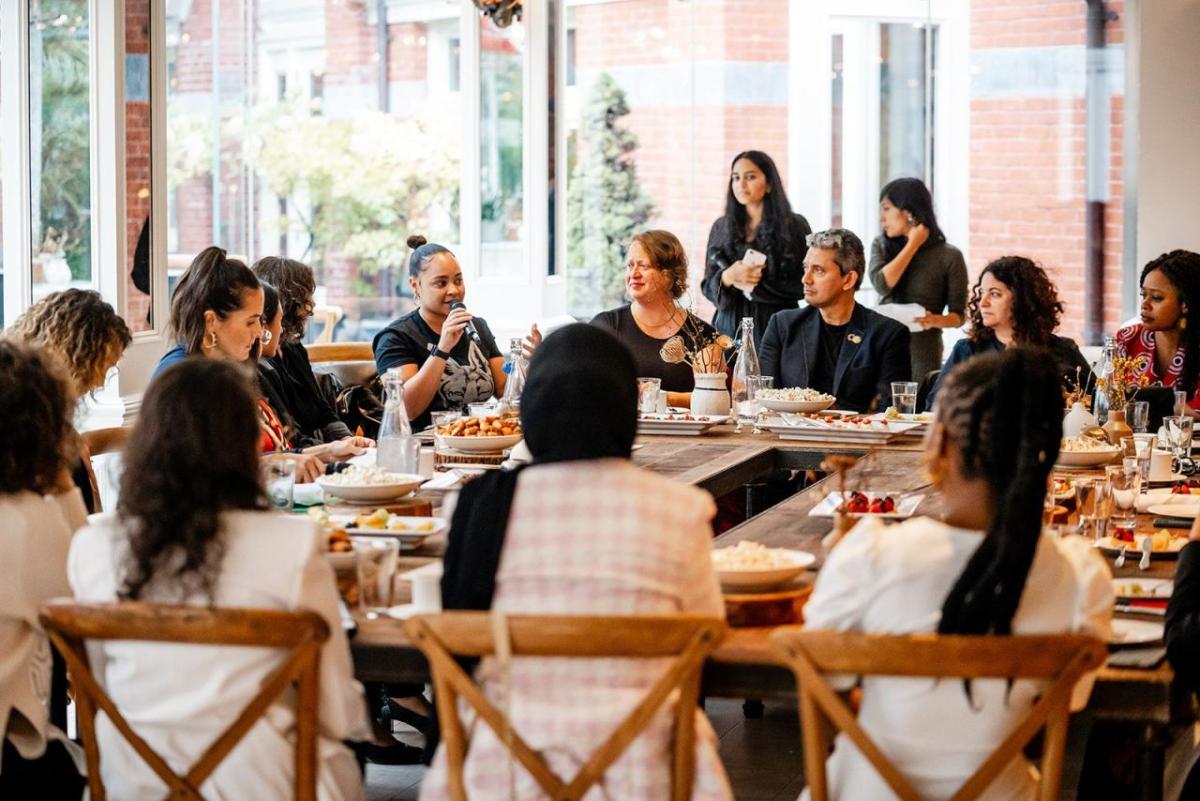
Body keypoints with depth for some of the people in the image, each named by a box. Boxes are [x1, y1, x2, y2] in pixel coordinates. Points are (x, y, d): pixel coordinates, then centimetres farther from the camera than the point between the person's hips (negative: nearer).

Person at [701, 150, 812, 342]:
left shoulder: (794, 226, 2)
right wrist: (728, 277, -11)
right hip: (730, 327, 3)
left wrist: (756, 286, -8)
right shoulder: (721, 227, 12)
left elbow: (805, 284, -4)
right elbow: (707, 287, 10)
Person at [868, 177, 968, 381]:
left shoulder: (949, 256, -3)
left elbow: (958, 315, 1)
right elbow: (881, 285, -12)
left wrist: (937, 321, -20)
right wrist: (912, 245, -8)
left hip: (922, 355, -2)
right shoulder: (881, 246, 7)